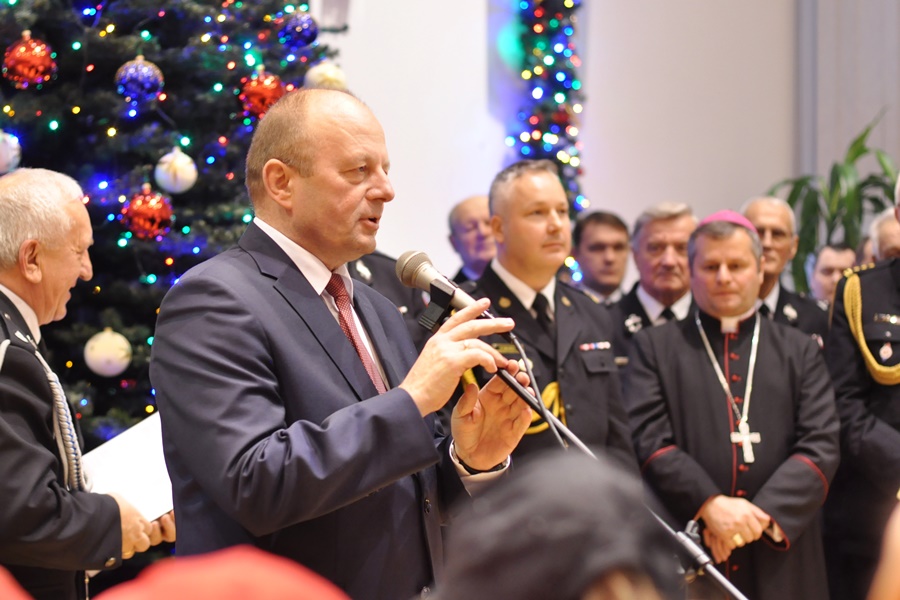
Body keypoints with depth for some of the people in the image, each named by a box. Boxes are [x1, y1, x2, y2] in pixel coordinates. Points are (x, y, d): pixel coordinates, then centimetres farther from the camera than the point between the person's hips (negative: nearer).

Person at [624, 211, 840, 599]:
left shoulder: (800, 351, 12)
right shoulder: (654, 347, 8)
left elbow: (821, 447, 1)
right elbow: (648, 440, -4)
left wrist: (762, 516, -13)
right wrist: (710, 505, -17)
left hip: (781, 558, 2)